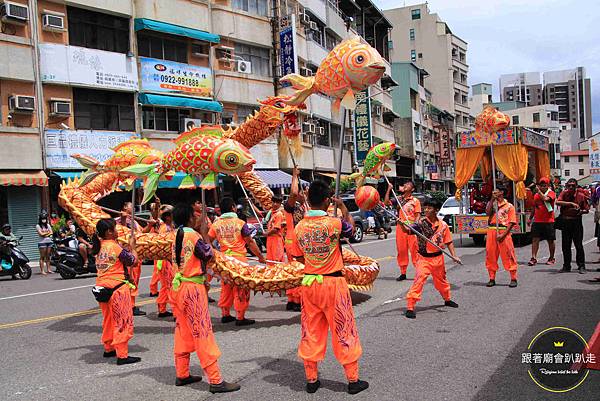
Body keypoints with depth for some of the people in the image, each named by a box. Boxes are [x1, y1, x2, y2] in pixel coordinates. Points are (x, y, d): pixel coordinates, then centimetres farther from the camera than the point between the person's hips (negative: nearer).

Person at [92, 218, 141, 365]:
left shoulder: (99, 246, 8)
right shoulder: (115, 246, -15)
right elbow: (132, 260, -8)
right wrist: (132, 245, 5)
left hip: (102, 287, 8)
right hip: (117, 287, -8)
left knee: (108, 319, 21)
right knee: (122, 321, -1)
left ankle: (109, 348, 32)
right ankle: (122, 355, 0)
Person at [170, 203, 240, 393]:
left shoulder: (177, 235, 8)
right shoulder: (193, 235, -15)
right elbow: (208, 255, -7)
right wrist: (204, 234, 1)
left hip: (178, 286, 9)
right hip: (193, 288, -9)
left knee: (183, 332, 16)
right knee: (203, 333, -6)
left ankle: (182, 374, 25)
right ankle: (215, 381, -3)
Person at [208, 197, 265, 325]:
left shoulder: (216, 224, 4)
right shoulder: (240, 223, -6)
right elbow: (250, 243, -4)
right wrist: (260, 256, 3)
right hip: (239, 258, -5)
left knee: (226, 287, 16)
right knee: (241, 288, 2)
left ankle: (225, 314, 23)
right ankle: (240, 317, 4)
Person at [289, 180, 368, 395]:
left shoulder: (300, 226, -2)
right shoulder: (333, 223, -15)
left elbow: (299, 258, 7)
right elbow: (351, 227, 7)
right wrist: (342, 206, 15)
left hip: (309, 282, 4)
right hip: (333, 283, -4)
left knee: (311, 331, 13)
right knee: (343, 331, 8)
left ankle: (311, 379, 22)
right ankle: (353, 380, 18)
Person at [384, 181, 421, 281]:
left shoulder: (415, 201, 4)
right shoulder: (399, 199, 14)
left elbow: (417, 215, -1)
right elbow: (386, 202, 4)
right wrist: (389, 189, 1)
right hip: (400, 227, 4)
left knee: (414, 250, -6)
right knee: (401, 250, 5)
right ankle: (403, 273, 13)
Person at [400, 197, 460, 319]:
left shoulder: (443, 225, -3)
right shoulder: (420, 223, -12)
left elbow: (448, 241, 6)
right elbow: (408, 230, -27)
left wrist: (454, 255, 0)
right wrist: (402, 225, -47)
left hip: (438, 258, 4)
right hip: (424, 258, -4)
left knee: (441, 280, 23)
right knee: (419, 280, -16)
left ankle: (447, 299, 50)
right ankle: (410, 307, -13)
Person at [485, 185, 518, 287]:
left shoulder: (509, 206, 2)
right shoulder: (491, 203, 14)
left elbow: (512, 222, -4)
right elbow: (488, 212, -6)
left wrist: (503, 235, -14)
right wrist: (492, 199, -6)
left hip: (504, 232, -4)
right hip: (491, 232, 4)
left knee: (508, 256, -2)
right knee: (491, 256, 5)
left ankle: (513, 279, 7)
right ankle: (492, 279, 15)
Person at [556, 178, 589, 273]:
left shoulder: (581, 195, 0)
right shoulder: (564, 193, 2)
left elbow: (586, 210, 5)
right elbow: (557, 202, -18)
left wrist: (581, 211, -16)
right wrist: (571, 203, -26)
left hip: (576, 222, -2)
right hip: (565, 222, 2)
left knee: (578, 245, -3)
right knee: (565, 245, 8)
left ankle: (581, 266, 6)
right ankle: (566, 266, 18)